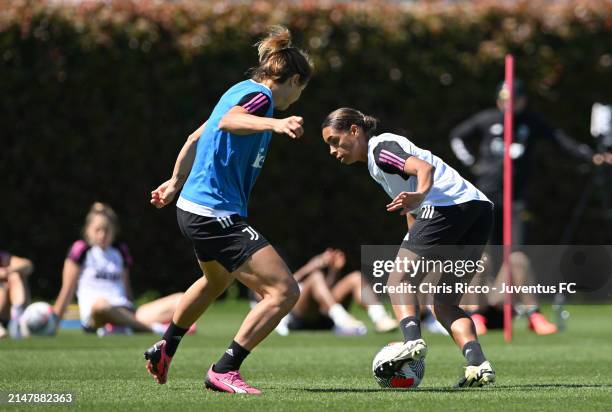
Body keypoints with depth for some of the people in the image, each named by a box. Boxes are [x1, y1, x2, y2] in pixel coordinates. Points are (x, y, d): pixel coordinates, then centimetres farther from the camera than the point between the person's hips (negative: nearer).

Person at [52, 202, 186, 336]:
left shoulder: (120, 252, 22)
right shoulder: (82, 250, 7)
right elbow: (68, 291, 5)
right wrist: (54, 322, -1)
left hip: (125, 314, 5)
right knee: (100, 304, -45)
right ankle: (153, 328, -36)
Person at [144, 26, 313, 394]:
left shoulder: (243, 90, 14)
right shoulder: (260, 96, -14)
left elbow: (197, 137, 25)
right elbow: (229, 121, -38)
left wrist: (177, 182, 38)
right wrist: (274, 124, -56)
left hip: (195, 208, 11)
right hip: (216, 215, -11)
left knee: (216, 281, 38)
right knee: (284, 291, -16)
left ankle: (164, 351, 55)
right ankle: (224, 372, -13)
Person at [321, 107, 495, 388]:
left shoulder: (380, 147, 1)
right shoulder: (386, 147, 29)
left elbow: (425, 167, -19)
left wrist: (420, 195, -37)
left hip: (448, 205, -10)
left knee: (397, 280, -4)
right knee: (444, 305, 9)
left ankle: (412, 341, -28)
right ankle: (478, 365, -11)